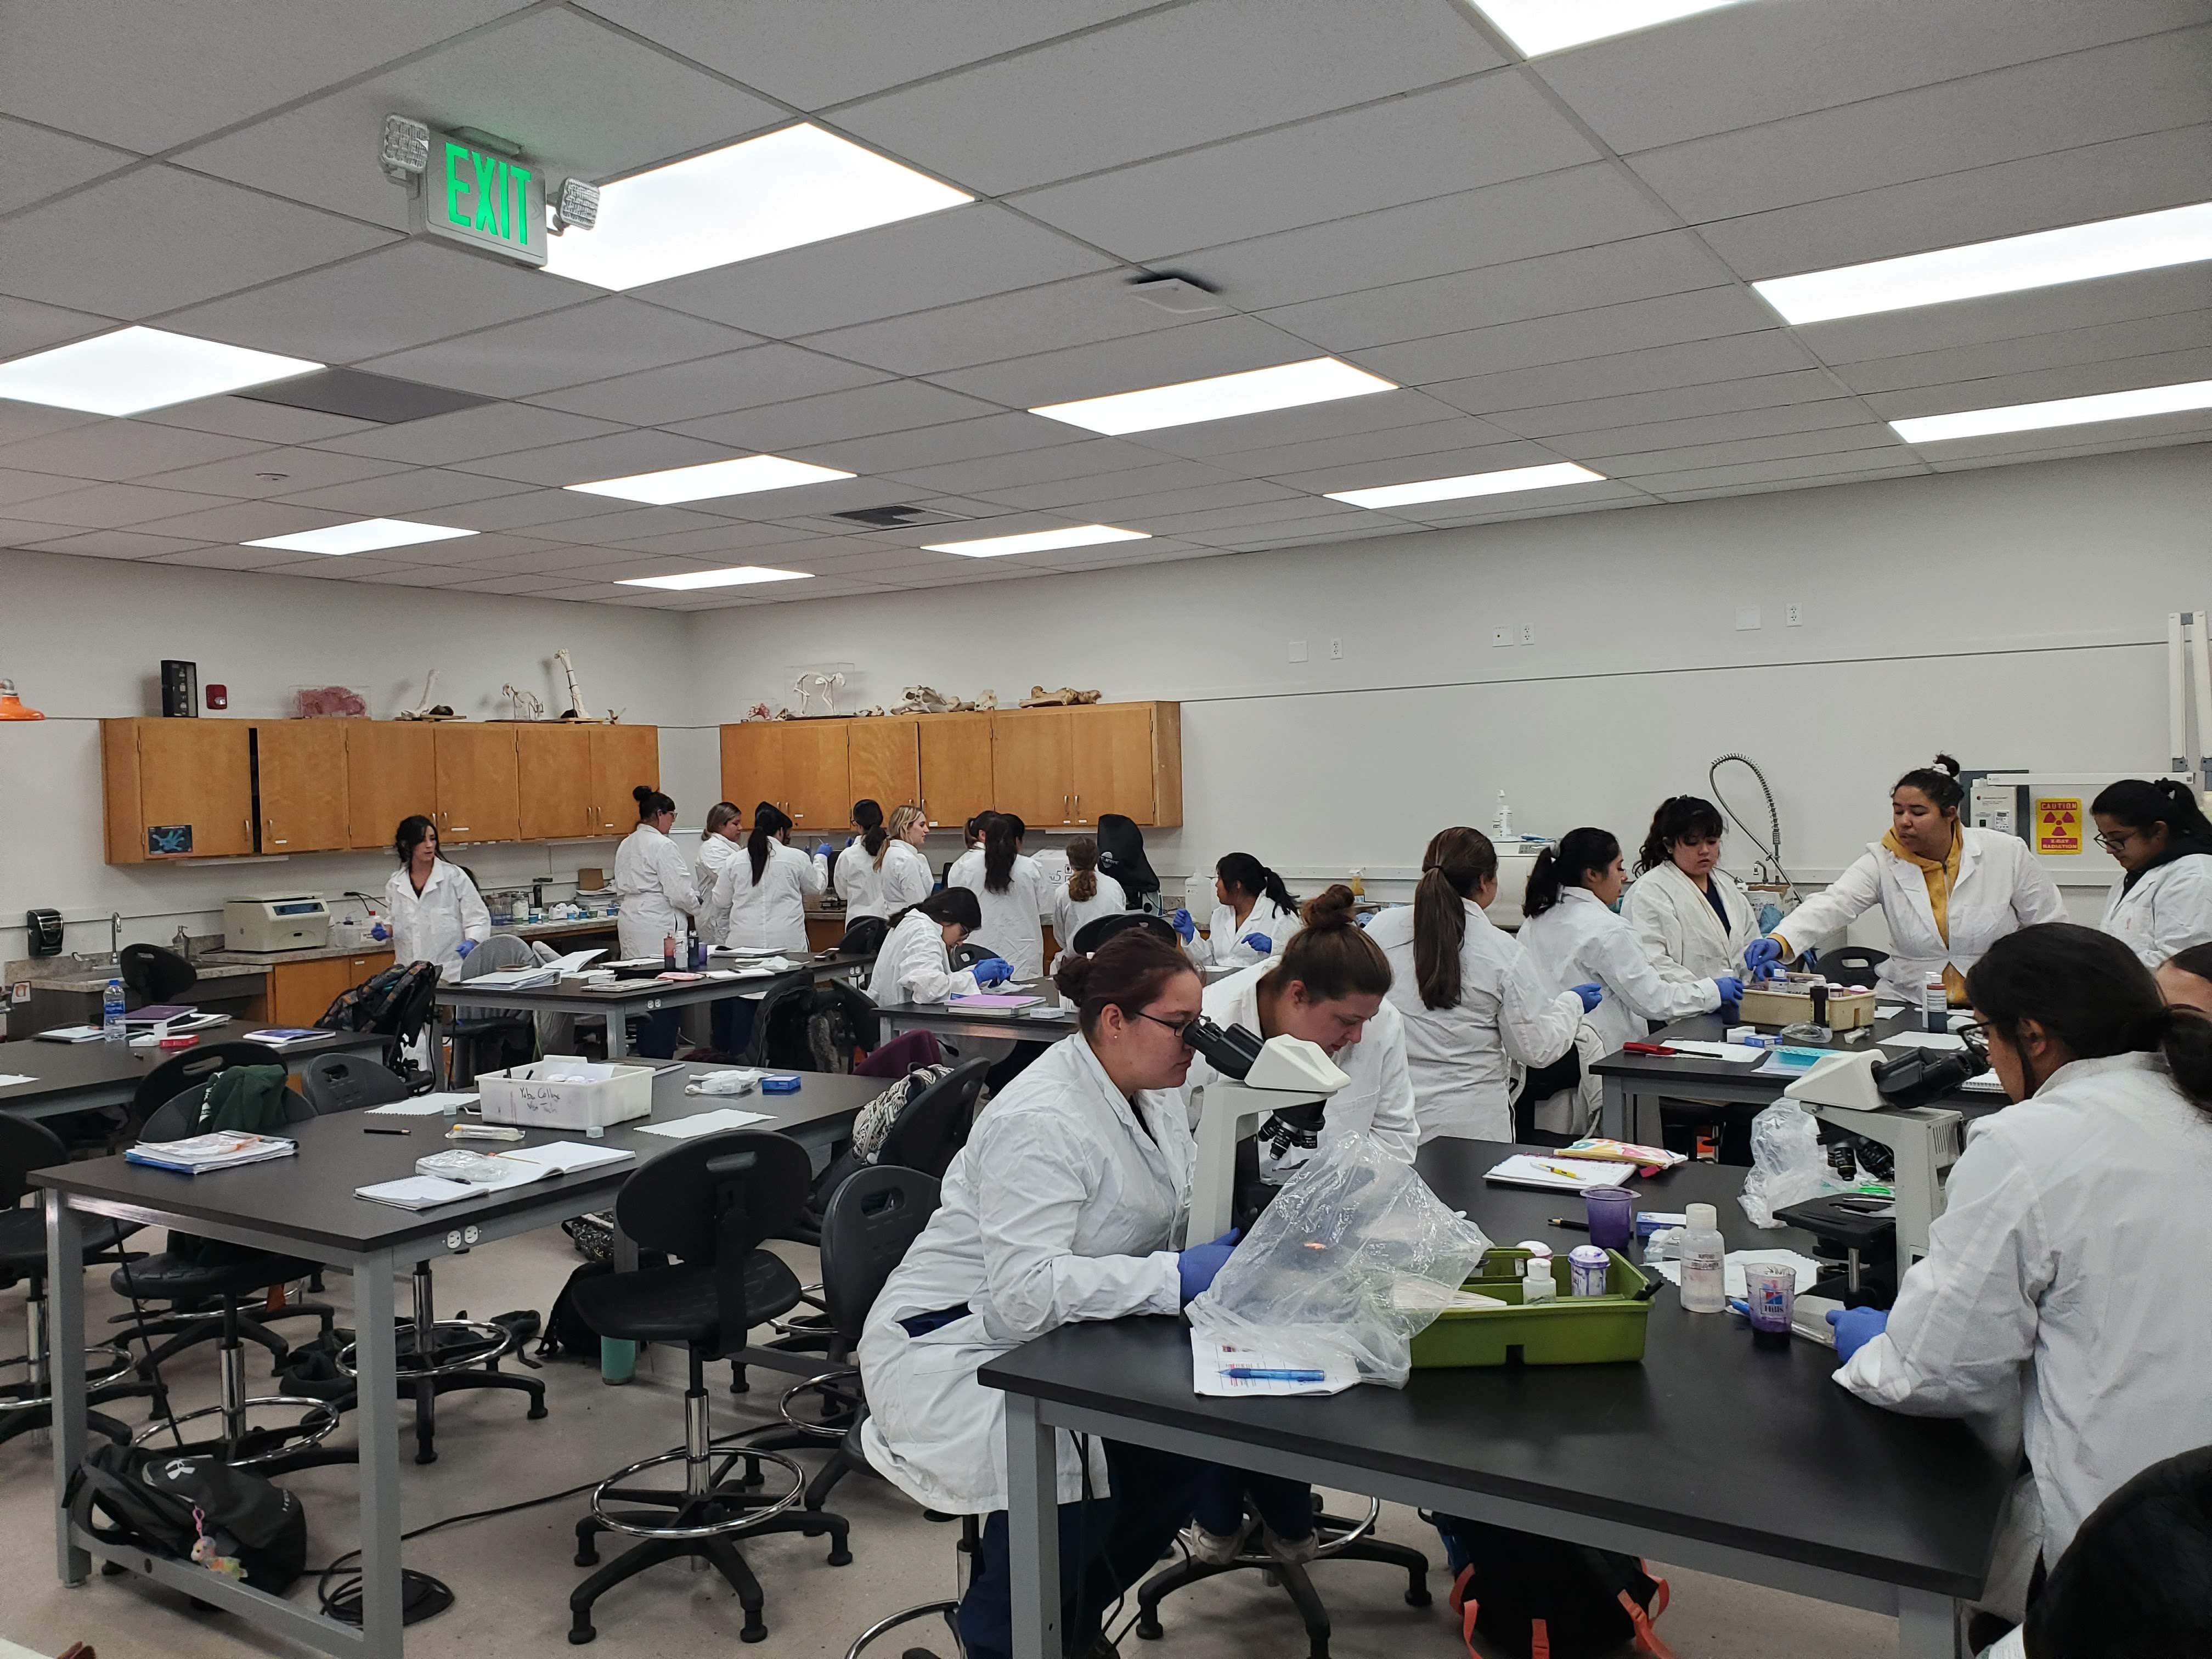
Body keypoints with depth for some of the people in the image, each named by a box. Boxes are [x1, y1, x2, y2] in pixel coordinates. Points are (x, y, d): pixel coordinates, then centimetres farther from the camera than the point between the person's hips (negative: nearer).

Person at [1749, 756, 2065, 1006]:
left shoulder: (2006, 853, -3)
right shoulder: (1883, 861, -4)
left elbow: (2053, 927, 7)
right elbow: (1833, 905, -20)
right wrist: (1780, 941, -39)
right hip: (1909, 1005, 1)